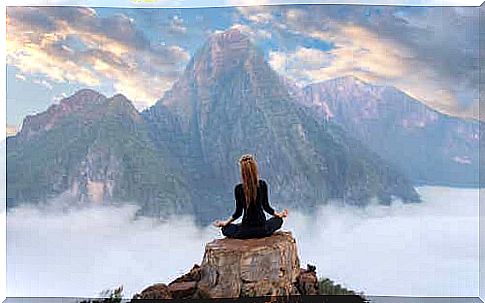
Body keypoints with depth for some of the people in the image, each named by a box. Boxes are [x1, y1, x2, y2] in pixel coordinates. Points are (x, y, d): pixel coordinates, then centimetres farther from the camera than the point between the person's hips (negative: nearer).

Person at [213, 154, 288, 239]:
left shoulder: (239, 188, -15)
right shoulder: (263, 184, -10)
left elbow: (238, 212, -9)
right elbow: (266, 206, 0)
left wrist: (225, 222, 6)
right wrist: (279, 214, 17)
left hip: (247, 229, -1)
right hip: (262, 228, 2)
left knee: (225, 229, 24)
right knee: (279, 220, 31)